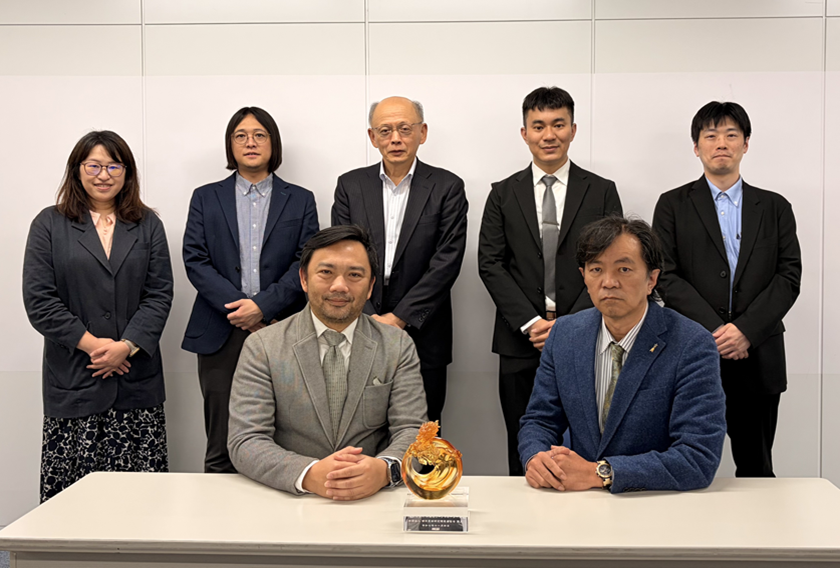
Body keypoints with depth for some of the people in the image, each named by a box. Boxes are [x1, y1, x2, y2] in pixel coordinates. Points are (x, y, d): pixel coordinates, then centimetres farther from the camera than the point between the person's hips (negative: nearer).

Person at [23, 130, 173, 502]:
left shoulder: (147, 225, 11)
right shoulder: (49, 225, 7)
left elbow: (159, 295, 4)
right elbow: (39, 299, -1)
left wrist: (127, 346, -10)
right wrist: (91, 344, -9)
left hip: (137, 376, 1)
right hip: (72, 378, -1)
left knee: (139, 486, -1)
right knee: (71, 485, -1)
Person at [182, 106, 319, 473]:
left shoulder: (300, 200, 11)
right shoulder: (206, 198, 14)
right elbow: (194, 259, 3)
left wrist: (263, 305, -12)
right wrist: (237, 308, -10)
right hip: (221, 337, 1)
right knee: (221, 450, 3)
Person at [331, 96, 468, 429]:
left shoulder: (447, 187, 1)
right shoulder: (350, 186, 7)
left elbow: (447, 261, -7)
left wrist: (398, 318, -12)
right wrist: (369, 319, -10)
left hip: (422, 335, -1)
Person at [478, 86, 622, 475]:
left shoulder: (602, 192, 7)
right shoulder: (504, 194, 9)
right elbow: (490, 264, 2)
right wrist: (530, 322, -9)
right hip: (520, 342, 1)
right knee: (523, 453, 7)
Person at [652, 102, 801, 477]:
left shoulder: (775, 208, 12)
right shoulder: (673, 205, 6)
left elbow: (789, 277, 2)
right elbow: (666, 277, -3)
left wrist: (746, 329, -12)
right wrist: (715, 330, -13)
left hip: (757, 358, 2)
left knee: (756, 471, 10)